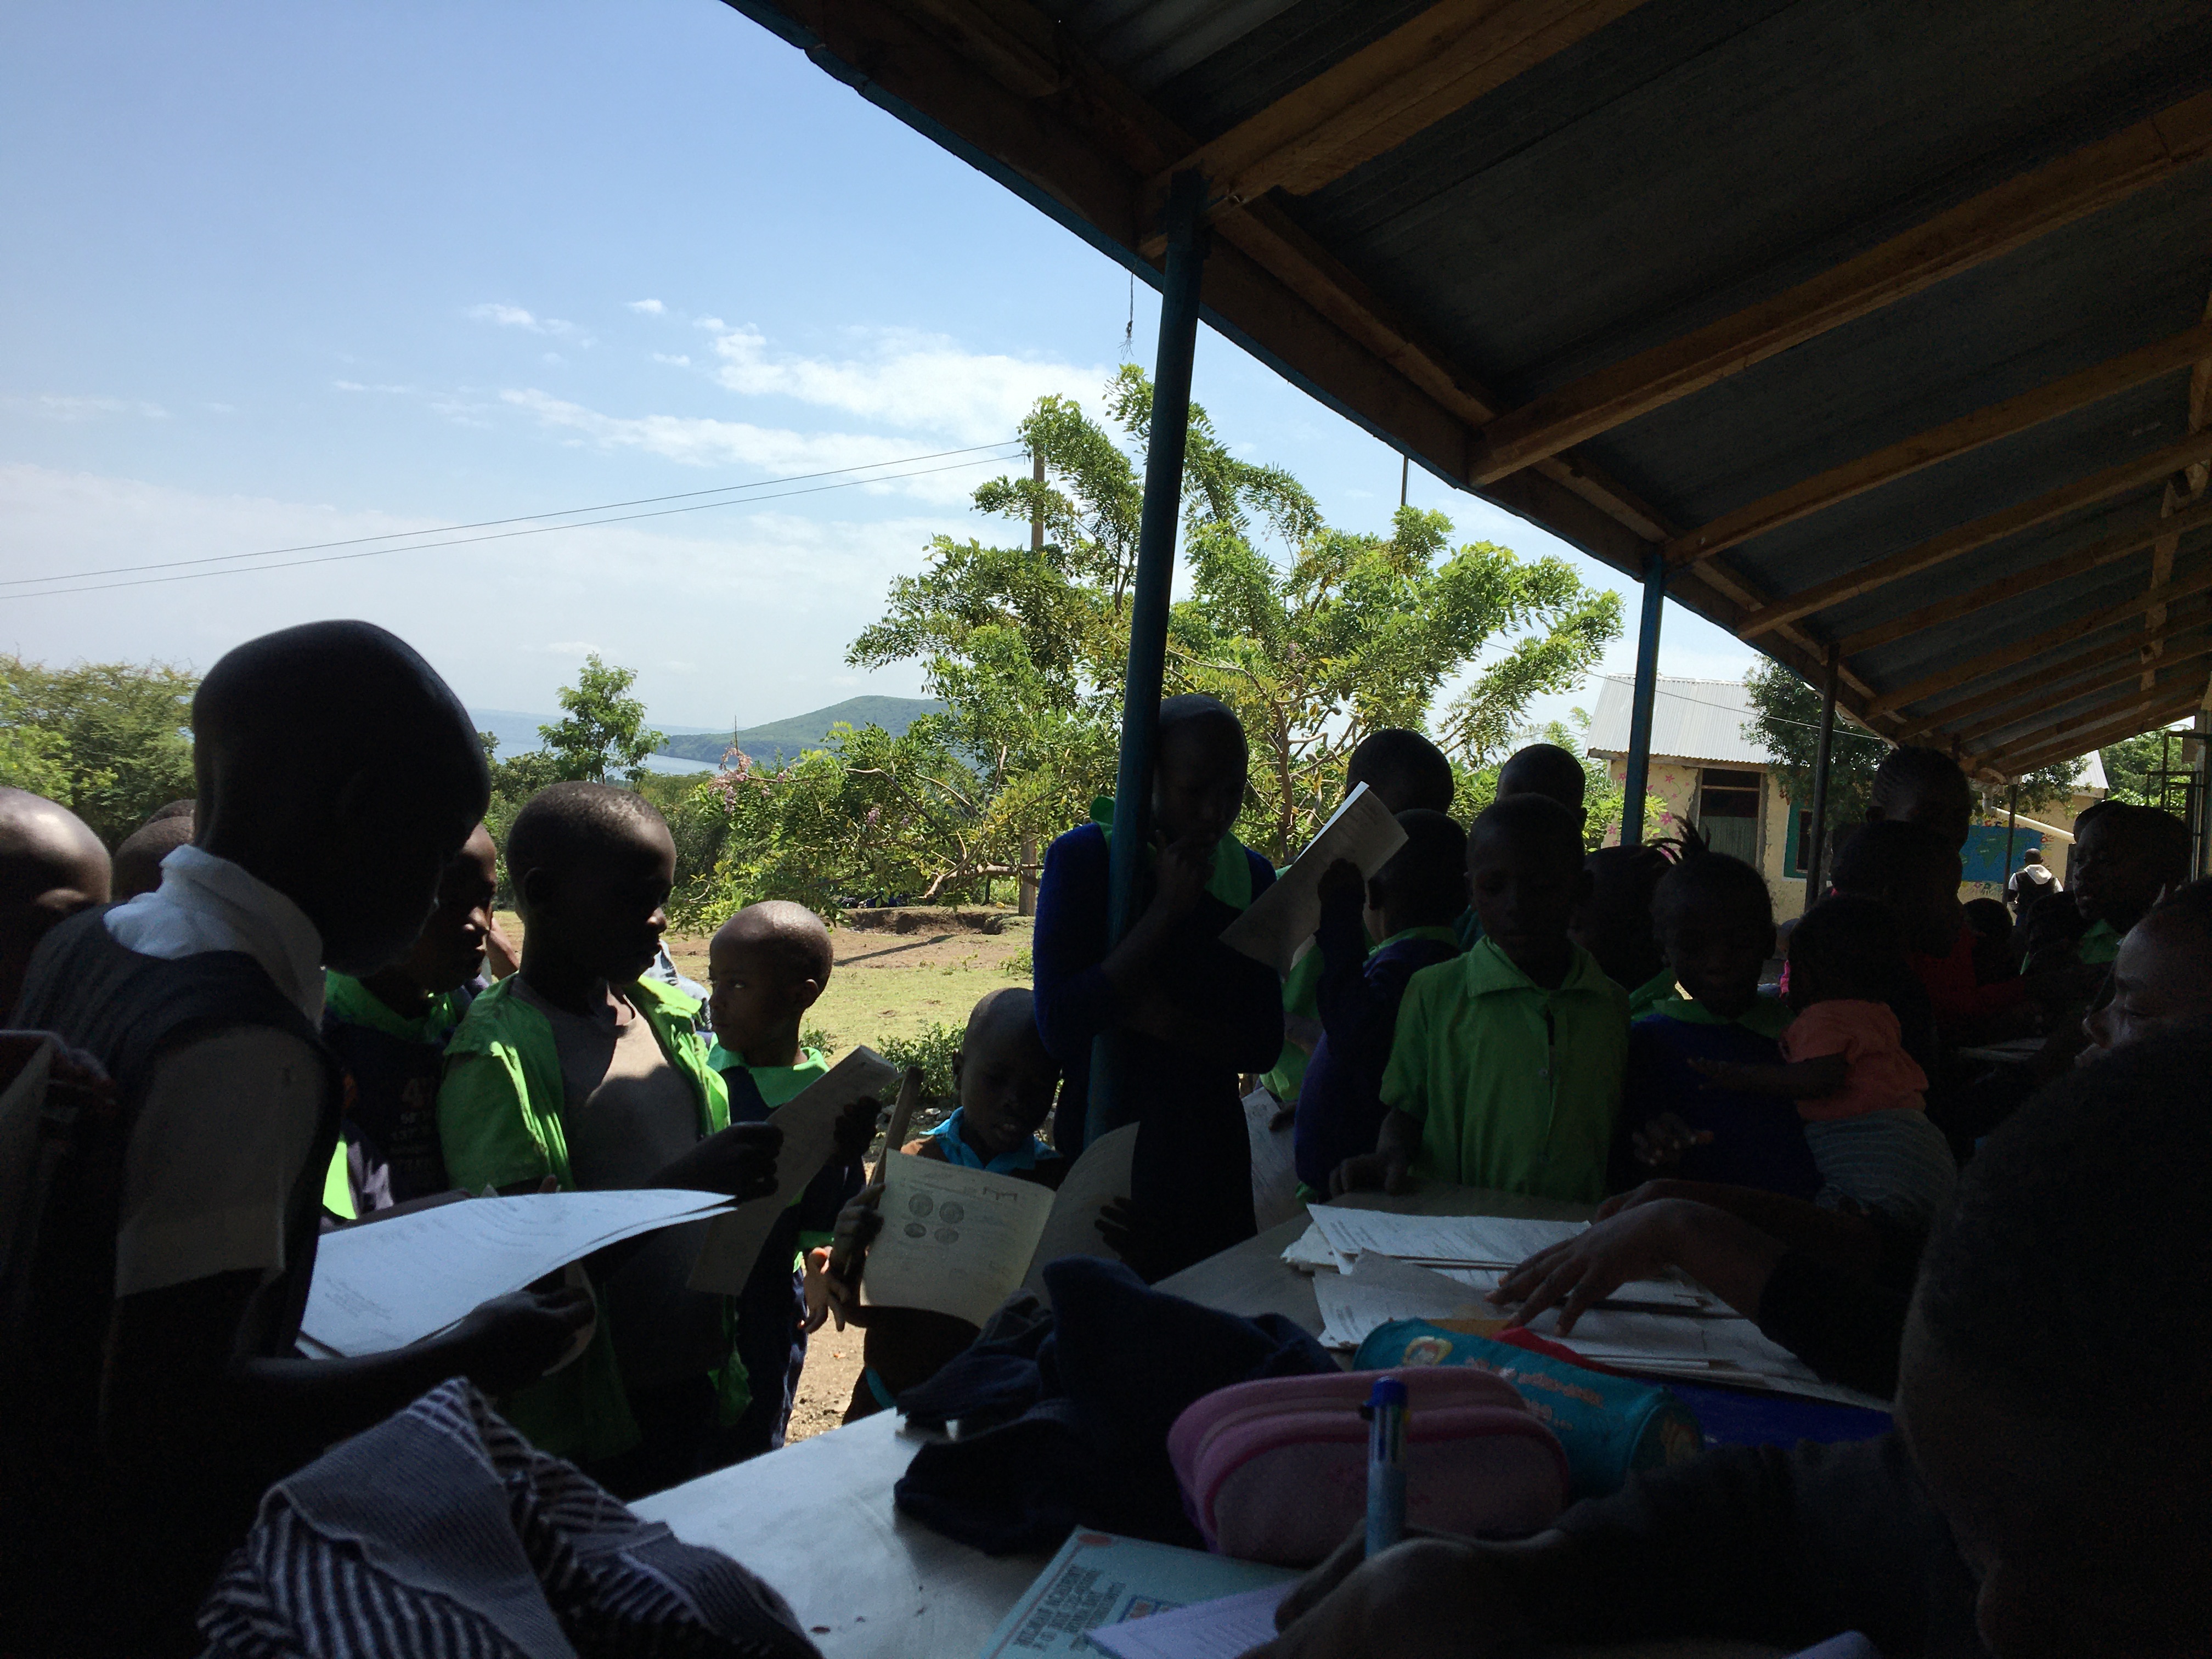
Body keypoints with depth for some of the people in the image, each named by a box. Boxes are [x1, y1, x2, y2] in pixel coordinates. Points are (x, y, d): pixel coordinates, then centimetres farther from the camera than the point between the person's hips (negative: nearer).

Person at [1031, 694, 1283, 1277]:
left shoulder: (1252, 877, 3)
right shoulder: (1083, 858, -9)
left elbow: (1263, 1046, 0)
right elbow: (1059, 1029, -19)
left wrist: (1167, 1021, -18)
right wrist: (1165, 911, -20)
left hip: (1210, 1157, 4)